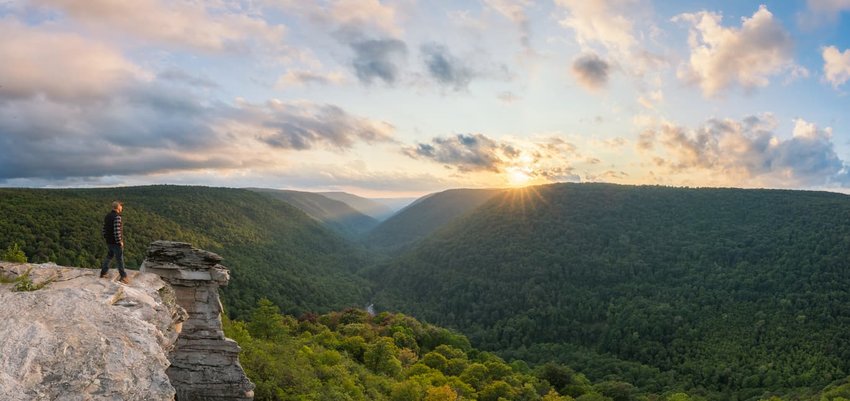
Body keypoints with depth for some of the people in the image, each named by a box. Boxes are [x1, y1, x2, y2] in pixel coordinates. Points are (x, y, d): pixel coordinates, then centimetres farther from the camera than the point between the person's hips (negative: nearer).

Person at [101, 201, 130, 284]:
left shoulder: (107, 216, 6)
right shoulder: (117, 217, -22)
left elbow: (104, 228, 11)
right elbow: (117, 231, -25)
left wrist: (106, 238, 18)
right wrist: (120, 242, -17)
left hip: (109, 242, 8)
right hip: (116, 242, -8)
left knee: (109, 256, 22)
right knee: (119, 259, 0)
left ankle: (103, 273, 29)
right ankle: (123, 277, 6)